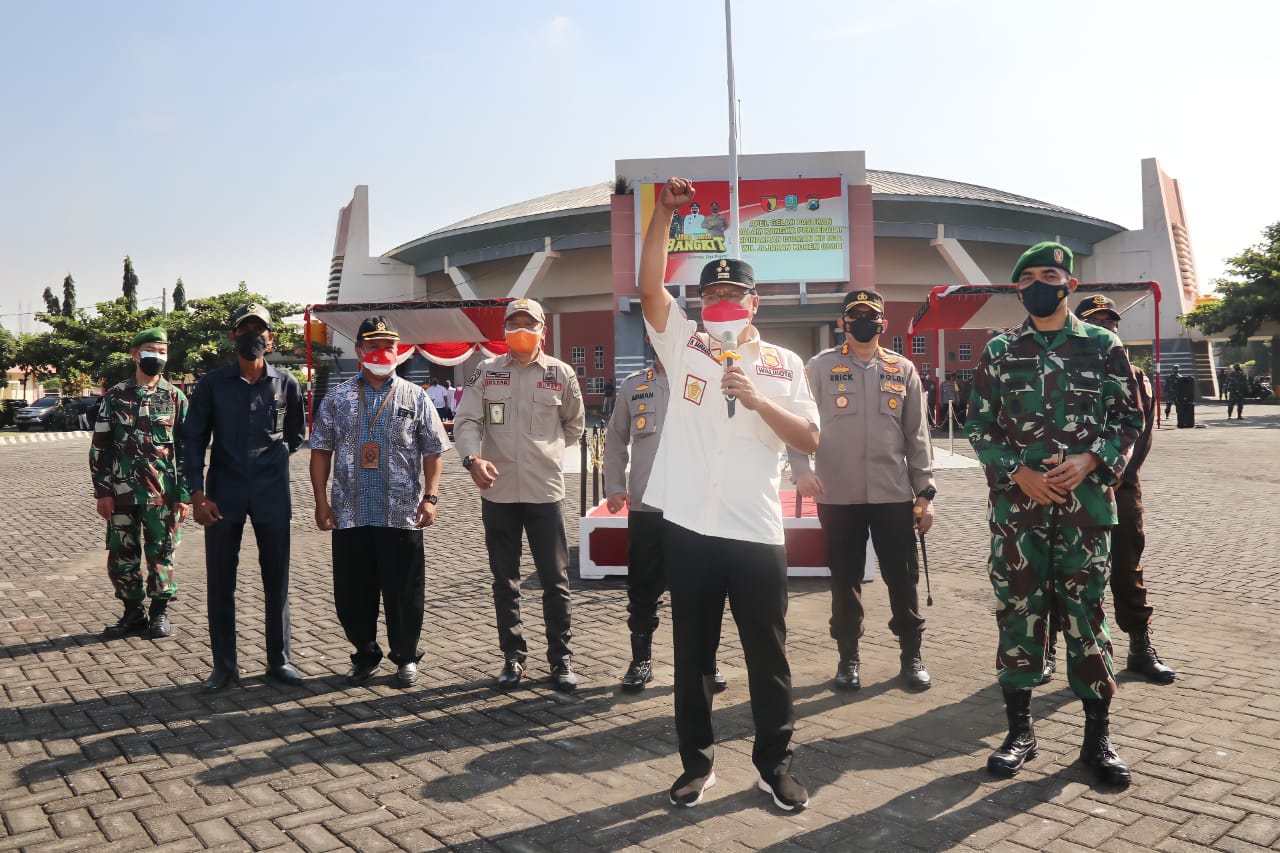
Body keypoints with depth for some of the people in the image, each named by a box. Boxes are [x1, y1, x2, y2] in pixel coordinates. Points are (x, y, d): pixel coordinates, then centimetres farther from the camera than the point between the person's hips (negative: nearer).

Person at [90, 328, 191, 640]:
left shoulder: (175, 397, 3)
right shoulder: (115, 396, 5)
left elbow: (188, 450, 2)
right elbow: (99, 447, 6)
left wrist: (185, 495, -3)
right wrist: (102, 491, 0)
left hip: (163, 493, -1)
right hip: (122, 493, 2)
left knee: (160, 554, 5)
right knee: (121, 556, 8)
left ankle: (159, 612, 19)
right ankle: (134, 611, 23)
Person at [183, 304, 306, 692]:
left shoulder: (286, 384, 3)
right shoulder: (212, 384, -1)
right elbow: (193, 440, -1)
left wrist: (271, 460, 11)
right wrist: (197, 494, -9)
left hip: (272, 496, 1)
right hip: (223, 496, 0)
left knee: (277, 581, 8)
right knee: (220, 583, 7)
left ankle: (278, 660, 21)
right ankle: (224, 664, 20)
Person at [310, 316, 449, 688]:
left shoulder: (415, 397, 5)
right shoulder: (338, 398, 8)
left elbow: (432, 452, 5)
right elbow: (321, 451, 8)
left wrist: (430, 497, -5)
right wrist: (321, 501, 2)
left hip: (402, 514, -1)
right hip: (350, 514, 2)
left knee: (404, 592, 4)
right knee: (351, 591, 9)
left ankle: (406, 657, 23)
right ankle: (365, 654, 28)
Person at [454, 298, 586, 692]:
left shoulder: (561, 374, 2)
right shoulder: (486, 371, 3)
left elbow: (575, 425, 15)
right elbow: (466, 421, -4)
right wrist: (473, 458, -21)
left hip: (545, 490, -1)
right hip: (497, 491, 1)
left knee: (555, 579, 4)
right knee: (504, 580, 11)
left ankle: (561, 659, 17)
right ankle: (513, 657, 24)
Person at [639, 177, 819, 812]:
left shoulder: (783, 365, 5)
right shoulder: (684, 345, 6)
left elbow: (810, 441, 0)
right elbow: (649, 287, -8)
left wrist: (757, 401, -14)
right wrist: (664, 214, -16)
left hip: (756, 532, 0)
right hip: (688, 527, 1)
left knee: (767, 655, 9)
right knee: (692, 653, 12)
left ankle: (774, 763, 27)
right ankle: (697, 762, 28)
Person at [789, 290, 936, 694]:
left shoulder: (903, 370, 6)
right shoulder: (820, 367, 0)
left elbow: (916, 436, 8)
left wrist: (924, 493, 5)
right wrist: (801, 468, -20)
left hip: (894, 494, 2)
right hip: (837, 496, -1)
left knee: (903, 578, 8)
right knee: (845, 580, 8)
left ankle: (911, 655, 25)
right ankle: (848, 657, 23)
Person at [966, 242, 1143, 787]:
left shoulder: (1103, 346, 5)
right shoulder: (999, 351, 7)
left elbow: (1128, 420, 5)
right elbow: (978, 425, 6)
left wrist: (1088, 460, -12)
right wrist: (1019, 471, -8)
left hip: (1085, 505, -1)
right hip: (1016, 506, 1)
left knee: (1085, 614, 5)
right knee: (1017, 613, 4)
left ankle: (1098, 736, 19)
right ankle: (1019, 731, 17)